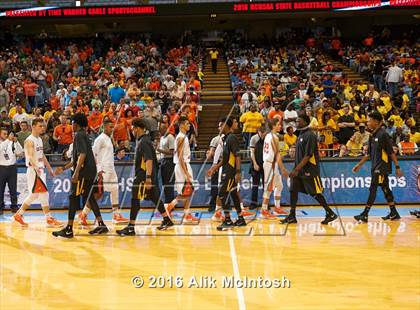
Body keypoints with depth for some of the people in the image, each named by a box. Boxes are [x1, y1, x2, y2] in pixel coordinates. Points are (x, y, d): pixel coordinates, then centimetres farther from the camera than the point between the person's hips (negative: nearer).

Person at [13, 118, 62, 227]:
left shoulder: (39, 139, 14)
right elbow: (30, 156, -27)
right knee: (44, 193, -10)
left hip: (40, 170, 9)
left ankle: (18, 215, 26)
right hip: (33, 171, -9)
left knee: (34, 195, 15)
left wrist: (49, 169, 22)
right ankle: (49, 219, -5)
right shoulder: (29, 140, -14)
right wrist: (36, 168, -43)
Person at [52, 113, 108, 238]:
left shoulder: (79, 135, -10)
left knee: (73, 198, -7)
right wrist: (64, 168, 29)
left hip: (84, 172, -10)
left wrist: (76, 173, -27)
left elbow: (82, 155, -23)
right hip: (90, 171, 10)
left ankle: (69, 229, -7)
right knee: (89, 198, 15)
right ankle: (101, 225, 15)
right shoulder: (83, 135, 21)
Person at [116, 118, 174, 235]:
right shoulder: (143, 140, 16)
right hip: (147, 175, 10)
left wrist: (148, 178, -29)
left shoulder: (143, 142, -15)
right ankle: (167, 220, 23)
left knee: (135, 200, -8)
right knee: (155, 198, 16)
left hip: (144, 176, -10)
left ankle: (131, 227, -8)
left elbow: (149, 160, -24)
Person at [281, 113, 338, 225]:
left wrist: (297, 169, -23)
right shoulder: (301, 134, 13)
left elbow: (308, 156, -21)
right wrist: (295, 169, 17)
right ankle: (292, 216, 7)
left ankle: (330, 213, 10)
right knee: (293, 190, 3)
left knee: (316, 193, -2)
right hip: (299, 169, 9)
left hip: (309, 170, -9)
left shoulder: (310, 135, -16)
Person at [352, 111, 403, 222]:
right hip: (376, 167, 8)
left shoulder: (383, 134, -13)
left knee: (373, 189, -7)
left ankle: (365, 215, -5)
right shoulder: (373, 136, 11)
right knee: (385, 189, 11)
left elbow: (391, 152, -13)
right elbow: (369, 154, 19)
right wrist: (359, 165, 20)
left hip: (382, 167, -8)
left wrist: (397, 167, -14)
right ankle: (393, 213, 19)